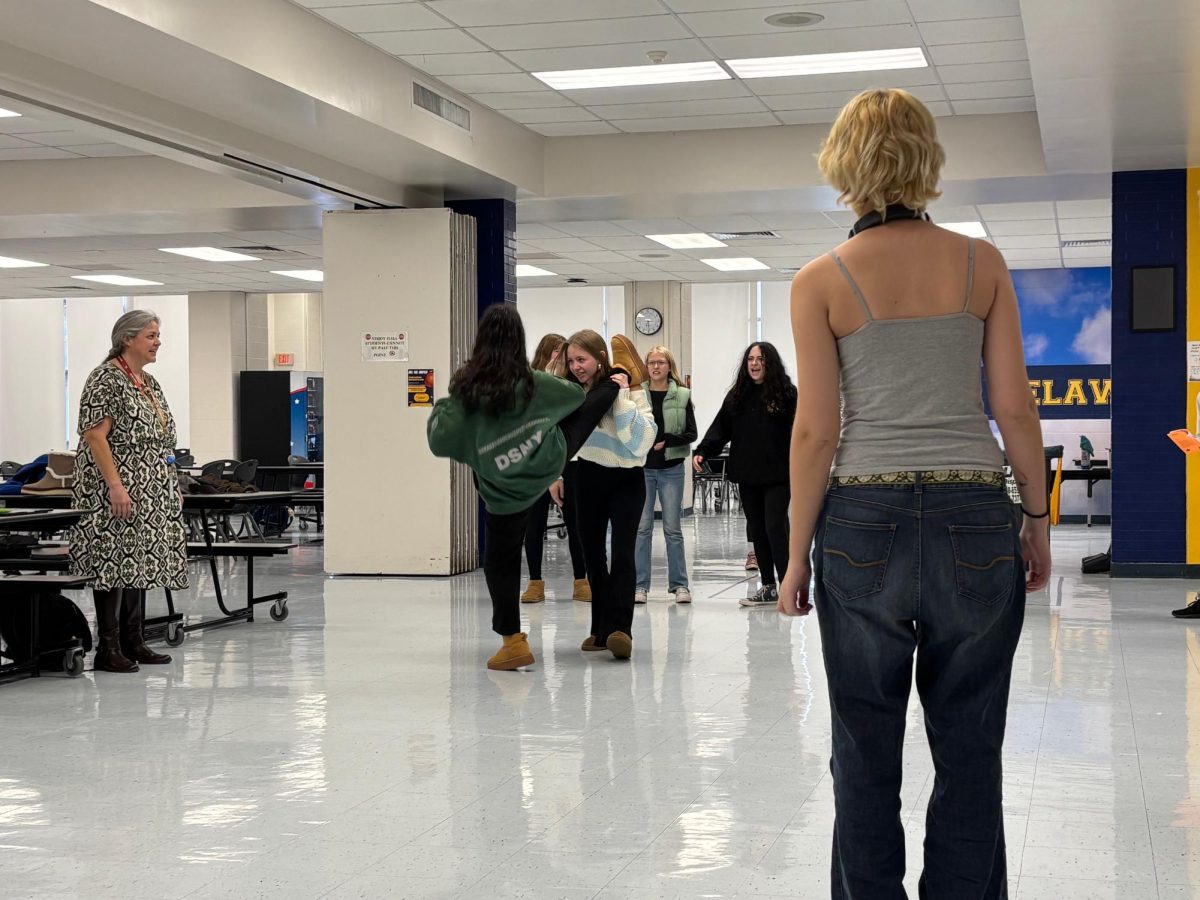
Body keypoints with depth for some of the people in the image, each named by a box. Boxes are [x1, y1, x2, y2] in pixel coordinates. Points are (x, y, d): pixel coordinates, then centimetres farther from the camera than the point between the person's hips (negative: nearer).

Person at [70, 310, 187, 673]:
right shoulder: (106, 379, -11)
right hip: (117, 492, -9)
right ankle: (108, 649, -4)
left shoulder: (150, 383, 16)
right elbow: (94, 435, -17)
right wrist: (116, 486, -23)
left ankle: (134, 642, 15)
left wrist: (173, 485, 17)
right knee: (114, 562, -8)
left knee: (140, 563, 9)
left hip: (150, 493, 9)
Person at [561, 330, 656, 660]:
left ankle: (619, 628, -23)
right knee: (593, 553, 7)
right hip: (590, 479, 5)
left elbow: (641, 440, -25)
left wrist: (622, 397, -27)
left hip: (626, 481, -4)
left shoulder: (630, 389, -13)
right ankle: (601, 630, 16)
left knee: (622, 552, -17)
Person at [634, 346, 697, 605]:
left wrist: (666, 441, -14)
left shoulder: (682, 396, 2)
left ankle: (679, 584, 11)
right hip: (642, 467, 0)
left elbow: (691, 433, -1)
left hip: (671, 469, 0)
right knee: (642, 527, 1)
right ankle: (640, 585, 7)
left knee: (673, 527, 3)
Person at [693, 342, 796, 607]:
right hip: (747, 476, 6)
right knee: (757, 529, 10)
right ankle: (768, 587, 19)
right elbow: (720, 428, 6)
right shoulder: (737, 396, 10)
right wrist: (702, 451, -8)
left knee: (775, 527, -10)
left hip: (777, 476, -6)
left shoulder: (786, 393, -4)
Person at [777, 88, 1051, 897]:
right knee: (969, 754, 10)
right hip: (975, 523, 2)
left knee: (866, 754, 10)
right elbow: (1016, 408, 1)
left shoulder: (821, 282, -4)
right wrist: (1037, 518, 12)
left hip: (865, 524, -1)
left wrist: (797, 556, 2)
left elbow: (817, 432, -5)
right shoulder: (982, 264, 2)